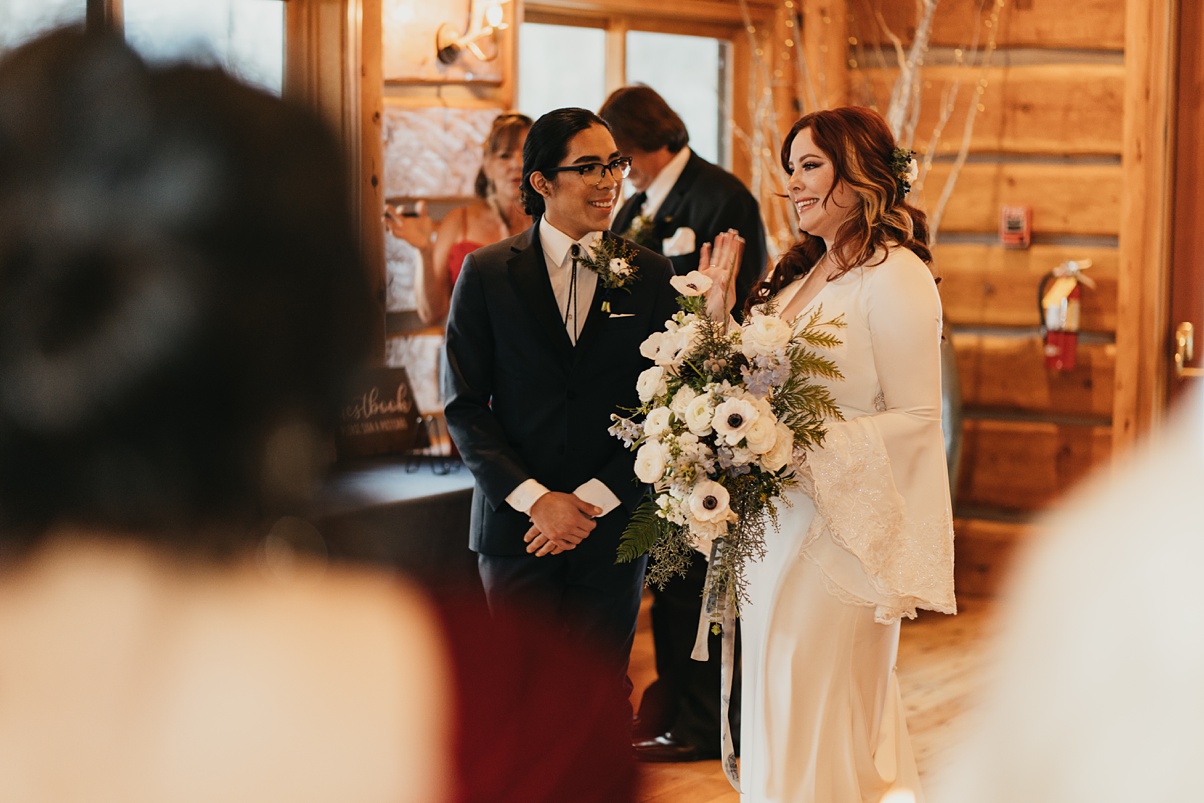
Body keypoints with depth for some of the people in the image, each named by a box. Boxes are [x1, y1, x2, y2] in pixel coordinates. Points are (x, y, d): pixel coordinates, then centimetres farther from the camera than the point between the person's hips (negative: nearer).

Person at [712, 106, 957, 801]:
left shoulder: (895, 276, -13)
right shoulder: (801, 273, 13)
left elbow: (917, 418, -16)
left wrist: (803, 445, -23)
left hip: (843, 530, -8)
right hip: (778, 525, 8)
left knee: (823, 724, 0)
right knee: (776, 713, 14)